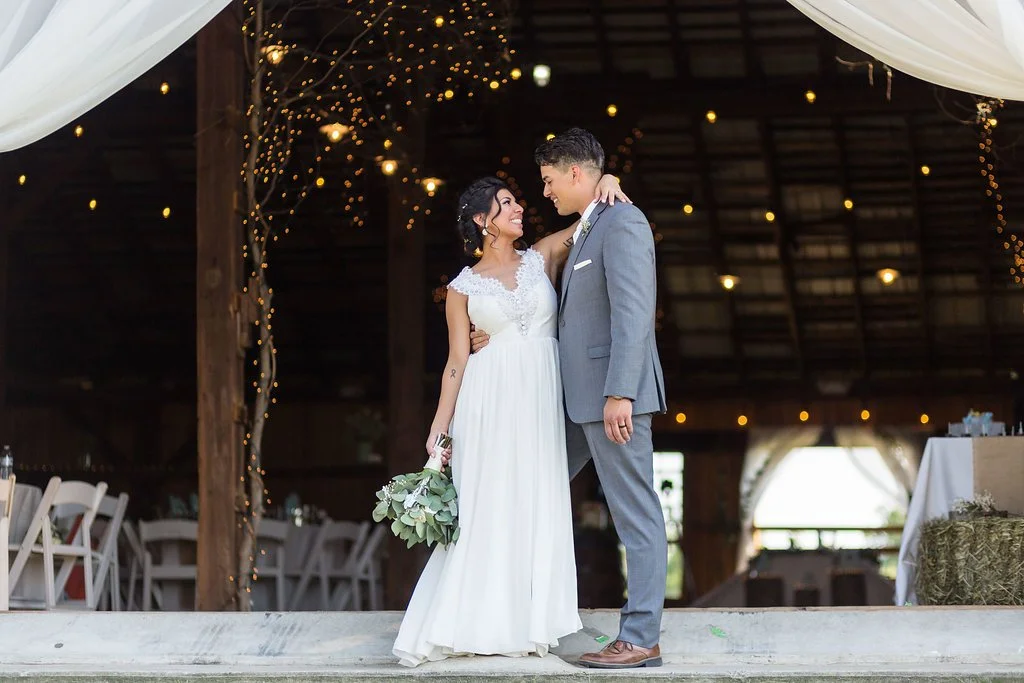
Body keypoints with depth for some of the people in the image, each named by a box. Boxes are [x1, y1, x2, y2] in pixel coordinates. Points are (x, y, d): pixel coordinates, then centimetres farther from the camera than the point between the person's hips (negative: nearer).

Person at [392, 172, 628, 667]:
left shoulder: (542, 259, 11)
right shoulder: (463, 287, 6)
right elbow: (457, 361, 4)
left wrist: (605, 182, -11)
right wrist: (439, 428, -2)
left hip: (543, 401, 2)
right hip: (489, 404, -2)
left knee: (538, 509, 3)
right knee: (486, 509, -3)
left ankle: (528, 624, 9)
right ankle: (477, 623, 1)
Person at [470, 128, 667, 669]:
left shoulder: (622, 222, -10)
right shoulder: (586, 233, 20)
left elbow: (632, 312, -19)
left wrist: (618, 393, -25)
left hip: (615, 395, -11)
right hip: (581, 397, 11)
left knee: (636, 515, -6)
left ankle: (641, 639, -3)